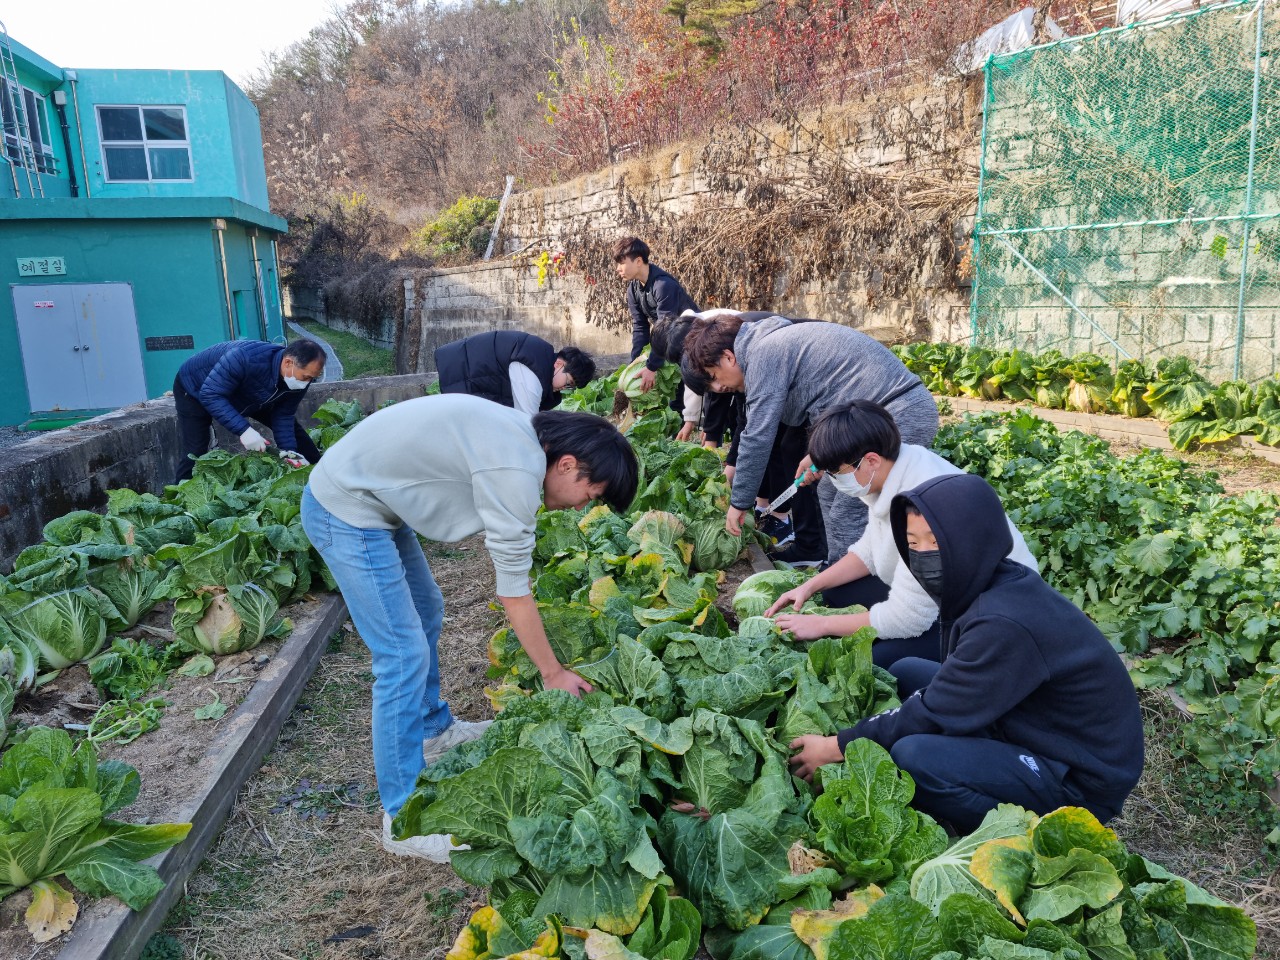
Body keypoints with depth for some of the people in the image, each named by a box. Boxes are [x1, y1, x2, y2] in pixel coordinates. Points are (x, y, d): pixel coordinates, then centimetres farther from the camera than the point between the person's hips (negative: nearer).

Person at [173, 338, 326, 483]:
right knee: (195, 453, -17)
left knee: (292, 428, 2)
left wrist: (289, 451, -27)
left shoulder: (299, 379, -24)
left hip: (245, 397, 6)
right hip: (195, 389, -6)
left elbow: (283, 415, -15)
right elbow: (210, 395, -41)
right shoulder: (245, 359, -45)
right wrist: (244, 429, -48)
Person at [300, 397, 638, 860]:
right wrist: (553, 673, -6)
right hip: (346, 512, -10)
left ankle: (433, 730, 42)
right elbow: (514, 594, -18)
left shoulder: (522, 435, 3)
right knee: (405, 656, -8)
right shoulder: (515, 472, -25)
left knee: (426, 613, 23)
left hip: (369, 498, 11)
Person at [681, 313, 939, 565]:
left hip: (900, 416, -10)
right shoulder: (777, 342, 17)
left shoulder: (763, 353, -13)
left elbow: (758, 436, -15)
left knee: (847, 518, -9)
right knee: (830, 494, 18)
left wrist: (739, 503, -5)